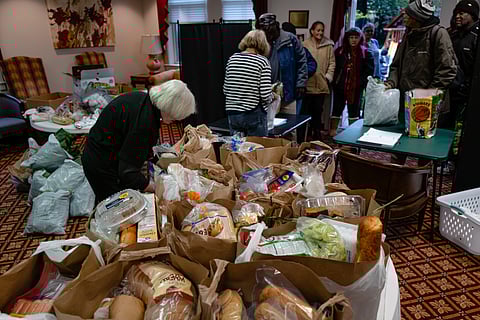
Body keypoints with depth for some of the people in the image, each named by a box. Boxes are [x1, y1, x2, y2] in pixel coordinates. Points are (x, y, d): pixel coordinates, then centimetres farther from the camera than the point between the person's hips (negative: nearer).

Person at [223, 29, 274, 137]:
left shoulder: (232, 58, 5)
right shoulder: (262, 61, -7)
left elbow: (225, 89, 9)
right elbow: (266, 95, -13)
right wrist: (272, 96, 7)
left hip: (232, 114, 5)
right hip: (254, 115, -4)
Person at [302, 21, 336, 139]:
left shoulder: (328, 46, 6)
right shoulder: (305, 45, 0)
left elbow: (332, 63, 8)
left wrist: (328, 77, -2)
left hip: (322, 85, 2)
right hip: (307, 84, -2)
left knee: (318, 110, 10)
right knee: (306, 110, 3)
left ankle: (316, 133, 23)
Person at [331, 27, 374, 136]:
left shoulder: (365, 53, 1)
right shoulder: (340, 51, 4)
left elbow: (369, 70, 0)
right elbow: (334, 67, 3)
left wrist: (362, 83, -9)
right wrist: (334, 81, -5)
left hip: (356, 88, 0)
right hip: (340, 86, 1)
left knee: (354, 110, 9)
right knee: (337, 109, 5)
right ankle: (333, 132, 11)